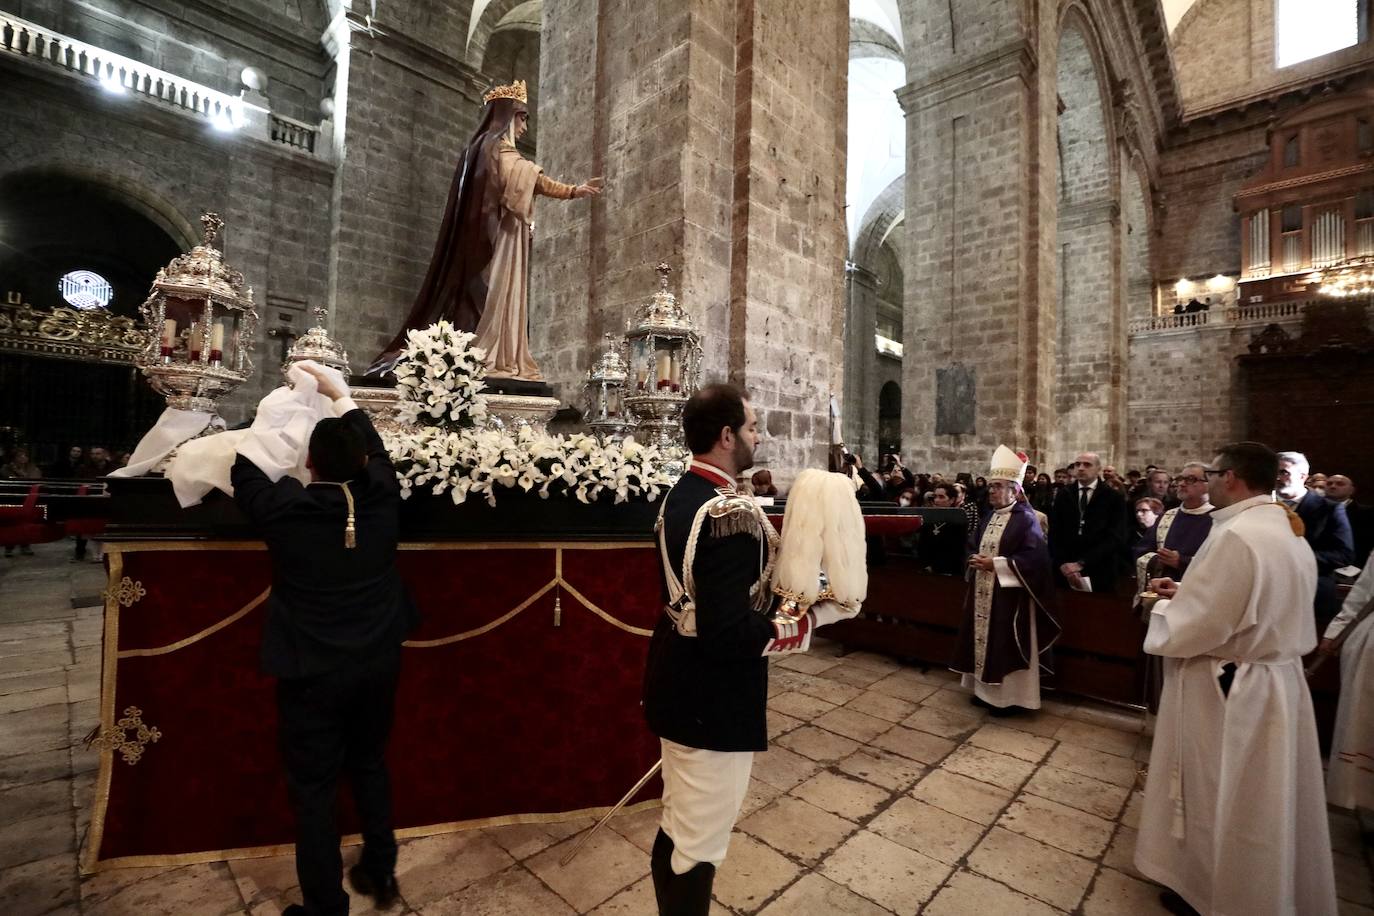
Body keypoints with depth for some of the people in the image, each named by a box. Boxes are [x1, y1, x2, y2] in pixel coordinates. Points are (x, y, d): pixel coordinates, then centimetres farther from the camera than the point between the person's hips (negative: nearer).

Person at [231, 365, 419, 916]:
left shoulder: (285, 508, -17)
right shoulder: (383, 499, -10)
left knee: (313, 789, 12)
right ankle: (381, 872, 39)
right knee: (370, 765, 23)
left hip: (311, 671, -4)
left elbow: (244, 476, 6)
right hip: (378, 661, 4)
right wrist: (338, 394, 18)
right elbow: (375, 450, 11)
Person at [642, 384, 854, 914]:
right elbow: (731, 632, -30)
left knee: (677, 829, 26)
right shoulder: (731, 513, -27)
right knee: (700, 842, 12)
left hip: (678, 685, 9)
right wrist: (811, 619, -17)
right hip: (712, 700, -9)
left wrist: (780, 592, 8)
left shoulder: (678, 496, 3)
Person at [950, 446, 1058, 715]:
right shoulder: (989, 516, 12)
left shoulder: (1025, 518, -11)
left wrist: (996, 564, -20)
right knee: (984, 638, 13)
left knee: (1006, 644, -1)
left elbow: (1033, 557, -19)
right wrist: (976, 560, 1)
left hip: (1009, 594, -8)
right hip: (983, 592, 8)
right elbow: (976, 547, 20)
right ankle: (986, 689, 25)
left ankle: (1009, 696, 12)